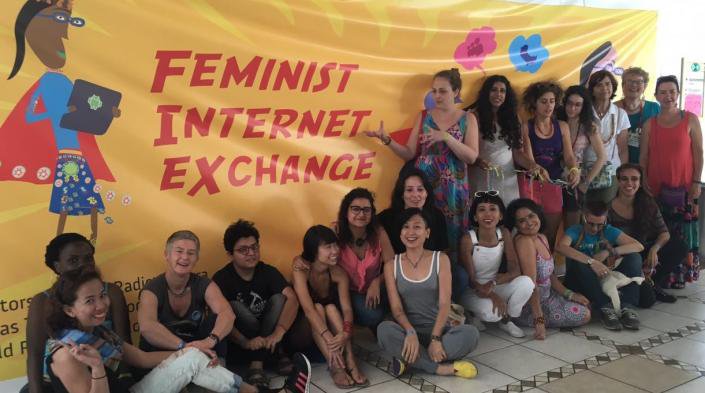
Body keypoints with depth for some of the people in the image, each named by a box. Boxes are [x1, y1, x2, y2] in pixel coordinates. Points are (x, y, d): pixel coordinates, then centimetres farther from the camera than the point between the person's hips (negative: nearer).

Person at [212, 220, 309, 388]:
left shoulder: (268, 272, -7)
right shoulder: (222, 279, -13)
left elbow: (292, 299, -22)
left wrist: (278, 332, -37)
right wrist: (246, 343, -37)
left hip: (269, 332, 2)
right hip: (239, 338, -2)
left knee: (278, 299, -21)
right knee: (235, 307, -27)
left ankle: (257, 363, -21)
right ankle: (278, 354, -19)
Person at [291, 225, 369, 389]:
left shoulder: (339, 273, -14)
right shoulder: (300, 267, -26)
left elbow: (347, 309, -23)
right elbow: (308, 309, -35)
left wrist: (345, 334, -43)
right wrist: (329, 339, -46)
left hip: (330, 320, 3)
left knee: (331, 308, -26)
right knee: (318, 307, -30)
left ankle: (350, 361, -33)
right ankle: (335, 366, -37)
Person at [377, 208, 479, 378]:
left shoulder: (440, 259, 2)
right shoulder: (391, 265, 4)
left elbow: (444, 303, -8)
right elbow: (396, 308, -5)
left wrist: (435, 338, -23)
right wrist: (410, 332, -27)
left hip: (437, 329, 0)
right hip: (408, 330, 0)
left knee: (470, 333, -30)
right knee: (384, 330, -34)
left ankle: (410, 360, -25)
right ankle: (442, 367, -26)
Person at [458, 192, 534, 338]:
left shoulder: (504, 234, -7)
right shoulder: (468, 239, -19)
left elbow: (515, 270, -12)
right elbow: (470, 279, -19)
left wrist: (493, 283, -31)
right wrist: (493, 296, -36)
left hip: (495, 287, 4)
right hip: (472, 291, -4)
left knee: (526, 282, -24)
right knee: (491, 312, -36)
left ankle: (506, 320, 0)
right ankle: (474, 317, 2)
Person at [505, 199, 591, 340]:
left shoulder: (542, 238, 5)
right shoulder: (524, 241, -24)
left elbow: (550, 274, 13)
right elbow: (531, 284, -27)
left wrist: (570, 294, 4)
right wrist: (539, 320, -27)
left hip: (546, 296, 9)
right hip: (529, 306, -9)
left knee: (584, 305, 19)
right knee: (585, 315, -6)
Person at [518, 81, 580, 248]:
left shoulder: (562, 127, 4)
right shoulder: (526, 127, -5)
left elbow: (569, 155, -5)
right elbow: (528, 157, -14)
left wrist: (574, 169, -28)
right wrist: (537, 168, -36)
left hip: (554, 184, 3)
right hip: (530, 183, -3)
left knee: (552, 231, 11)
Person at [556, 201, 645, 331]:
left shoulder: (608, 231, 4)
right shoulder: (576, 231, -6)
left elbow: (639, 246, -8)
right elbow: (560, 247, -30)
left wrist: (609, 252, -20)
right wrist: (591, 261, -37)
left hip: (604, 280, 3)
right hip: (580, 284, -3)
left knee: (634, 257, -13)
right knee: (577, 262, -34)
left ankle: (627, 306, -26)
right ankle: (605, 307, -36)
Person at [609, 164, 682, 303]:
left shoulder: (648, 204, 2)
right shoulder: (608, 209, -12)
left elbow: (664, 233, 1)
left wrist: (655, 248, -22)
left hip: (644, 254, 5)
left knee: (680, 247, -15)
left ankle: (653, 285, -6)